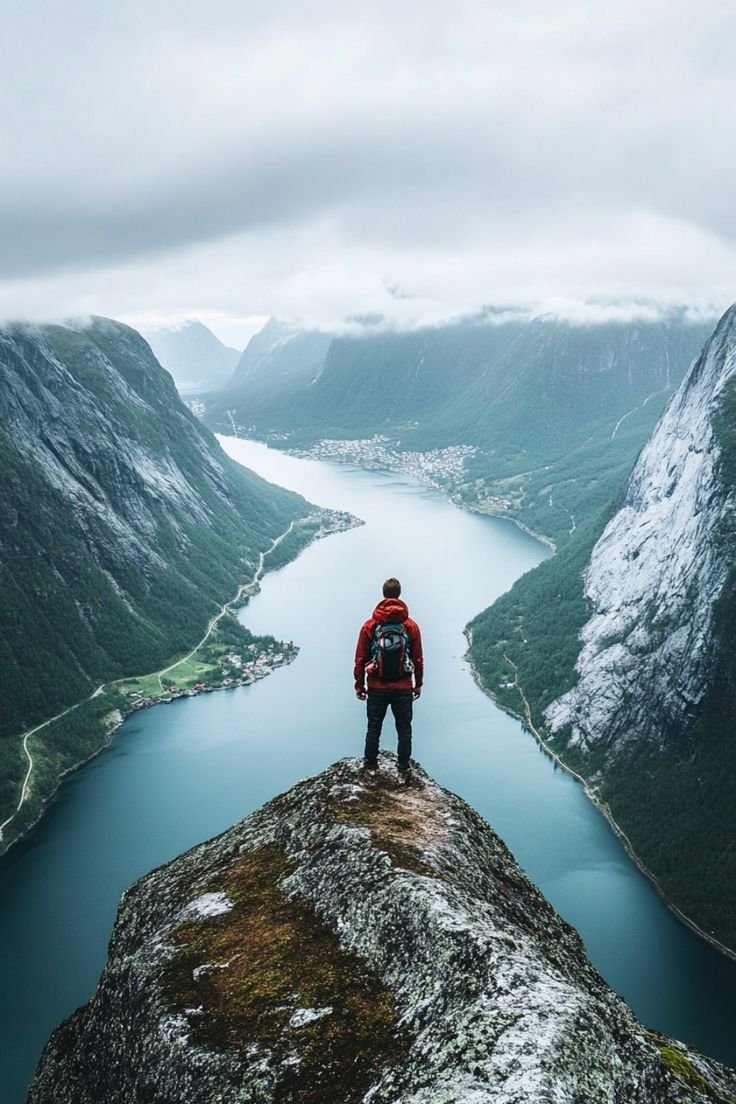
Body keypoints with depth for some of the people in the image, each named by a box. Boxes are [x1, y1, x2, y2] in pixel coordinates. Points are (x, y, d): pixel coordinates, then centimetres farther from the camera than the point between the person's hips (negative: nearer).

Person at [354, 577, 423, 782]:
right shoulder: (411, 626, -5)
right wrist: (418, 684, 13)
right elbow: (418, 660, 1)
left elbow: (360, 659, -2)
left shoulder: (369, 625, -6)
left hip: (376, 688, 0)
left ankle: (370, 766, 23)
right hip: (404, 689, 0)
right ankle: (404, 771, 14)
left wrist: (359, 684, 8)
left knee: (373, 729, 13)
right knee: (404, 730, 10)